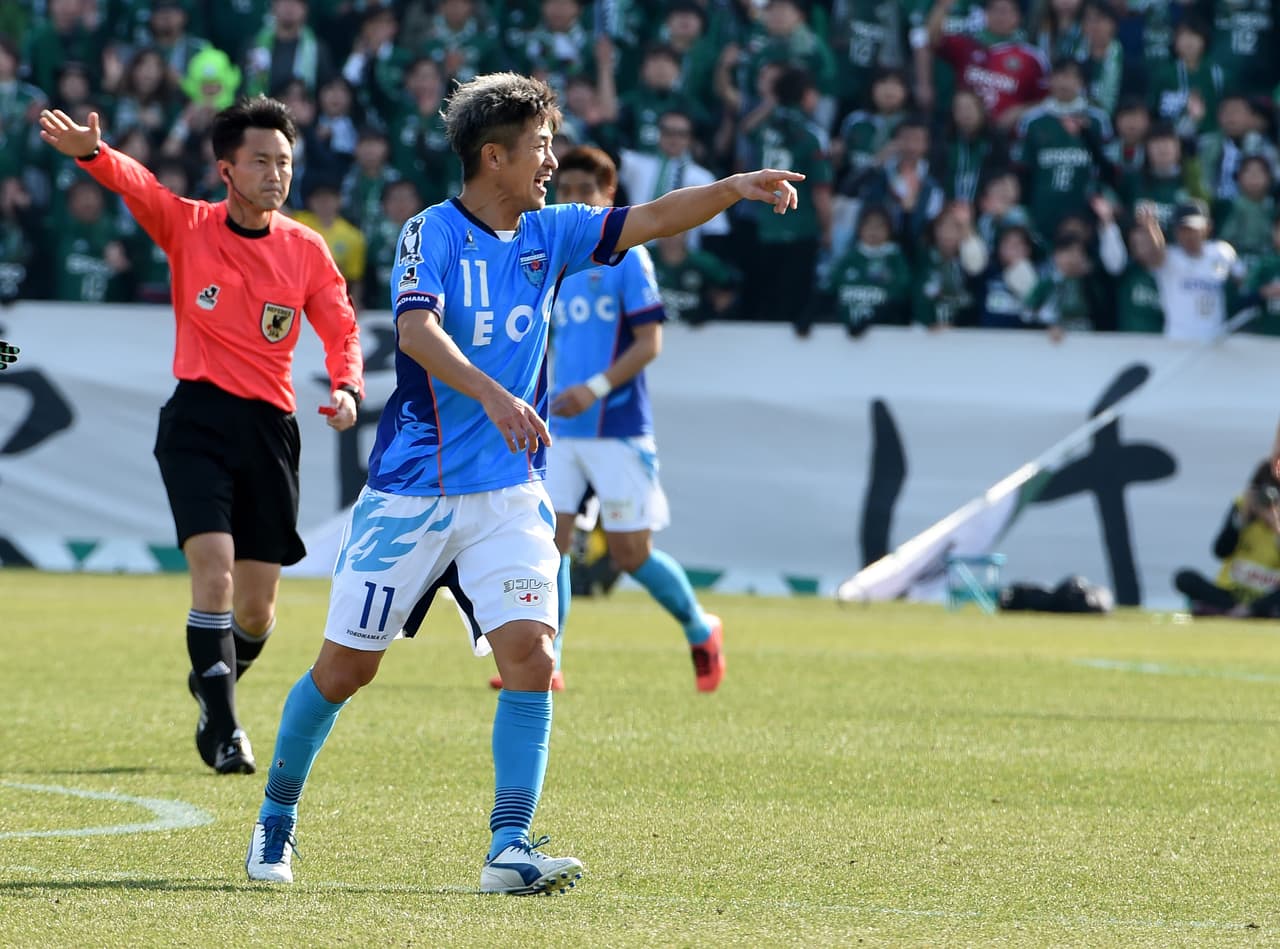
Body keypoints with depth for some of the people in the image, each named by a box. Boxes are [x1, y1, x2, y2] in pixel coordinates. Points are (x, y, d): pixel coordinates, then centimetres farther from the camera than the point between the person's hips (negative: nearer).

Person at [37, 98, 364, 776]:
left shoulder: (306, 250, 4)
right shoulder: (187, 227, -2)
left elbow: (341, 332, 7)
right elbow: (134, 183, -19)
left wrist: (347, 387, -15)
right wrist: (90, 152, -41)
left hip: (269, 427, 2)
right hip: (197, 420, -2)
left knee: (256, 610, 5)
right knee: (214, 568, -20)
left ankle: (214, 683, 37)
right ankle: (222, 728, -12)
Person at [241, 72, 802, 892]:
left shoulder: (548, 234, 7)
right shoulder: (433, 232, -11)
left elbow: (648, 221, 4)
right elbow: (417, 330, -27)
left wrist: (736, 188, -11)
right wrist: (491, 395, -42)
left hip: (509, 497, 4)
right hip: (412, 492, -4)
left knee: (531, 656, -15)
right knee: (345, 668, 5)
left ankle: (510, 848, -15)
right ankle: (277, 817, 26)